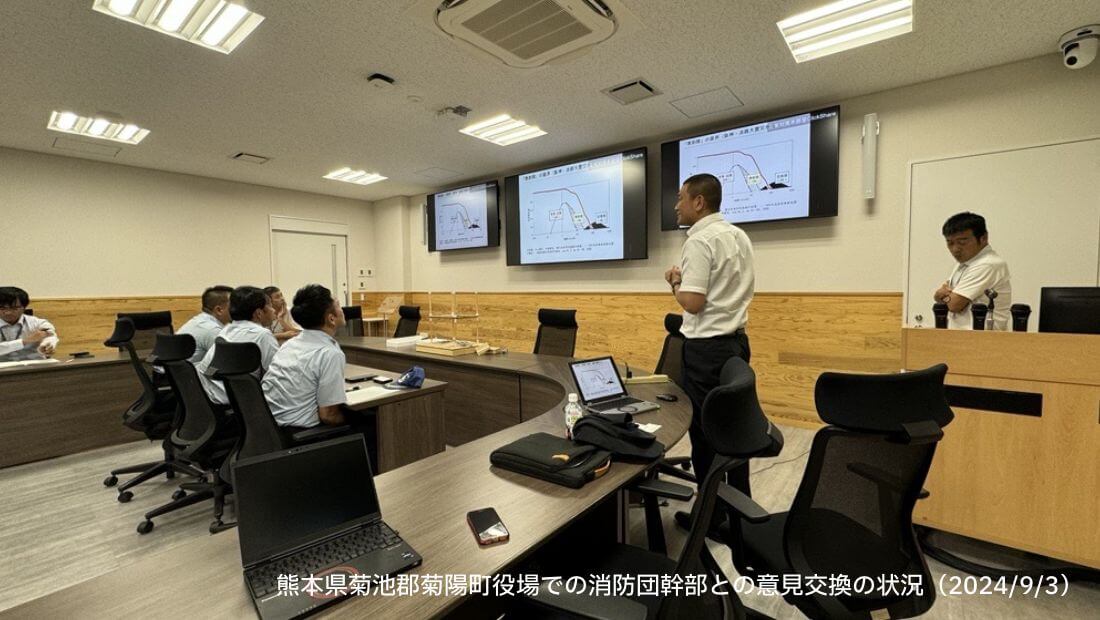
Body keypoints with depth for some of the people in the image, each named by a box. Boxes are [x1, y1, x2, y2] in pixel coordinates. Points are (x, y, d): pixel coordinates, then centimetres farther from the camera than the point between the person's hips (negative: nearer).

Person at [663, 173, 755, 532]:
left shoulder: (700, 241, -17)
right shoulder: (739, 236, 12)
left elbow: (692, 302, -23)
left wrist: (675, 282, -4)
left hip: (707, 347, -9)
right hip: (735, 341, 10)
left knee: (704, 432, 3)